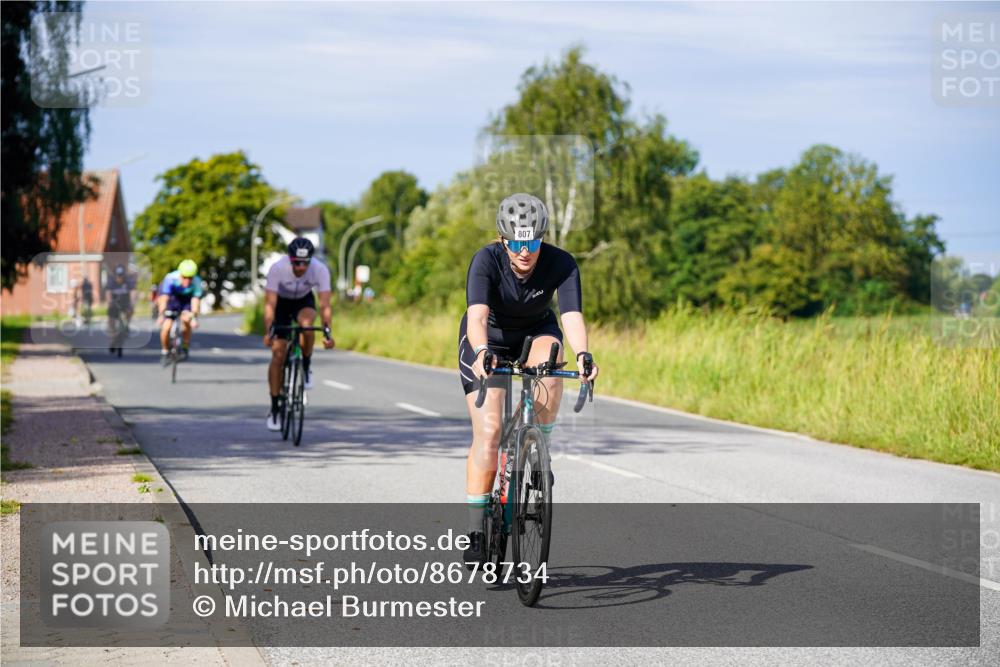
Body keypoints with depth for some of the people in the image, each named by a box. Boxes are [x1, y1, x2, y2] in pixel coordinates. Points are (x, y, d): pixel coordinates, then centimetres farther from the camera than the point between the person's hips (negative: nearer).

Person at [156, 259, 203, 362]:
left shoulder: (196, 282, -31)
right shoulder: (171, 278, -35)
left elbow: (195, 300, -35)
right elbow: (164, 298, -39)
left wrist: (194, 317, -48)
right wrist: (161, 315, -50)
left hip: (187, 300, 1)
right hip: (172, 297, -1)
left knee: (186, 319, -27)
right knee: (166, 326, -15)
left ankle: (185, 349, -6)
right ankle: (165, 352, 12)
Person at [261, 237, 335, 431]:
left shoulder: (320, 270, -31)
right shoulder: (277, 269, -34)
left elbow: (324, 304, -32)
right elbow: (270, 304, -34)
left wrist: (327, 331, -45)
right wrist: (268, 331, -47)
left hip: (304, 302, 1)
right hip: (282, 303, 0)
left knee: (307, 325, -36)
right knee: (278, 355, -9)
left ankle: (306, 367, -8)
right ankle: (275, 408, 2)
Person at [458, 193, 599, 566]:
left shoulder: (562, 265, -27)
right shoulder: (486, 261, -31)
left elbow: (572, 315, -38)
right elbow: (477, 316, -44)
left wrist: (583, 355, -58)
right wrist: (482, 353, -64)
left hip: (535, 332, 2)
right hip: (487, 339, -1)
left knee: (549, 375, -35)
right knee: (488, 432, -14)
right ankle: (475, 532, -7)